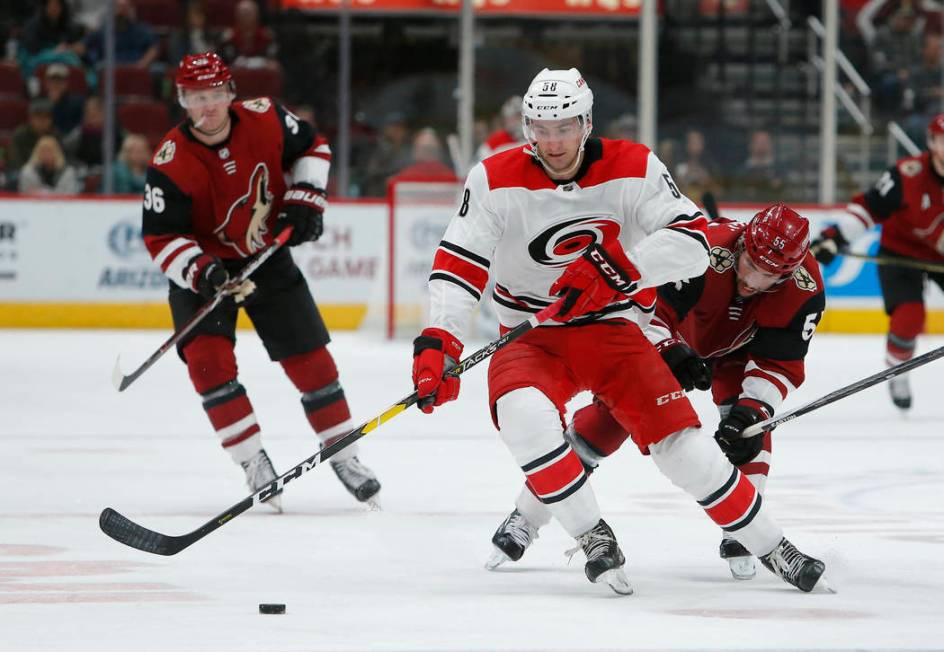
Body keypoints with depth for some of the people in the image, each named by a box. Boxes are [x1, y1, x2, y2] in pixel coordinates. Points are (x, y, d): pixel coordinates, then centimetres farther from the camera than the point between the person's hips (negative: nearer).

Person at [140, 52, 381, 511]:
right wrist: (200, 271, -35)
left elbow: (311, 147, 4)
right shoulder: (171, 164, -24)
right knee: (207, 356, -21)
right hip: (202, 267, -2)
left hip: (268, 255, 2)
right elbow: (160, 237, -20)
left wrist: (304, 199, -7)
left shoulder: (265, 120, -15)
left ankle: (344, 457, 16)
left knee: (309, 356, 1)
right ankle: (253, 462, -12)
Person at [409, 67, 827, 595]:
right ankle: (593, 538, -18)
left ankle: (773, 548, 6)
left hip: (615, 328, 0)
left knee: (680, 443, -12)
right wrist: (437, 343, -26)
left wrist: (617, 267, -35)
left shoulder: (634, 170, -11)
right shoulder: (496, 181, -11)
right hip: (531, 334, 0)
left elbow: (692, 241, -19)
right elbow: (458, 264, -12)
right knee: (523, 414, -33)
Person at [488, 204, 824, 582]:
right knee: (615, 410, -10)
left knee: (747, 421, -20)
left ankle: (740, 533, -4)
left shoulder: (805, 291, -31)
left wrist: (752, 410, -38)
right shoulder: (704, 251, -42)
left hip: (737, 345, 2)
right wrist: (669, 353, -46)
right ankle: (526, 520, 0)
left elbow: (779, 365, -24)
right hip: (674, 334, -2)